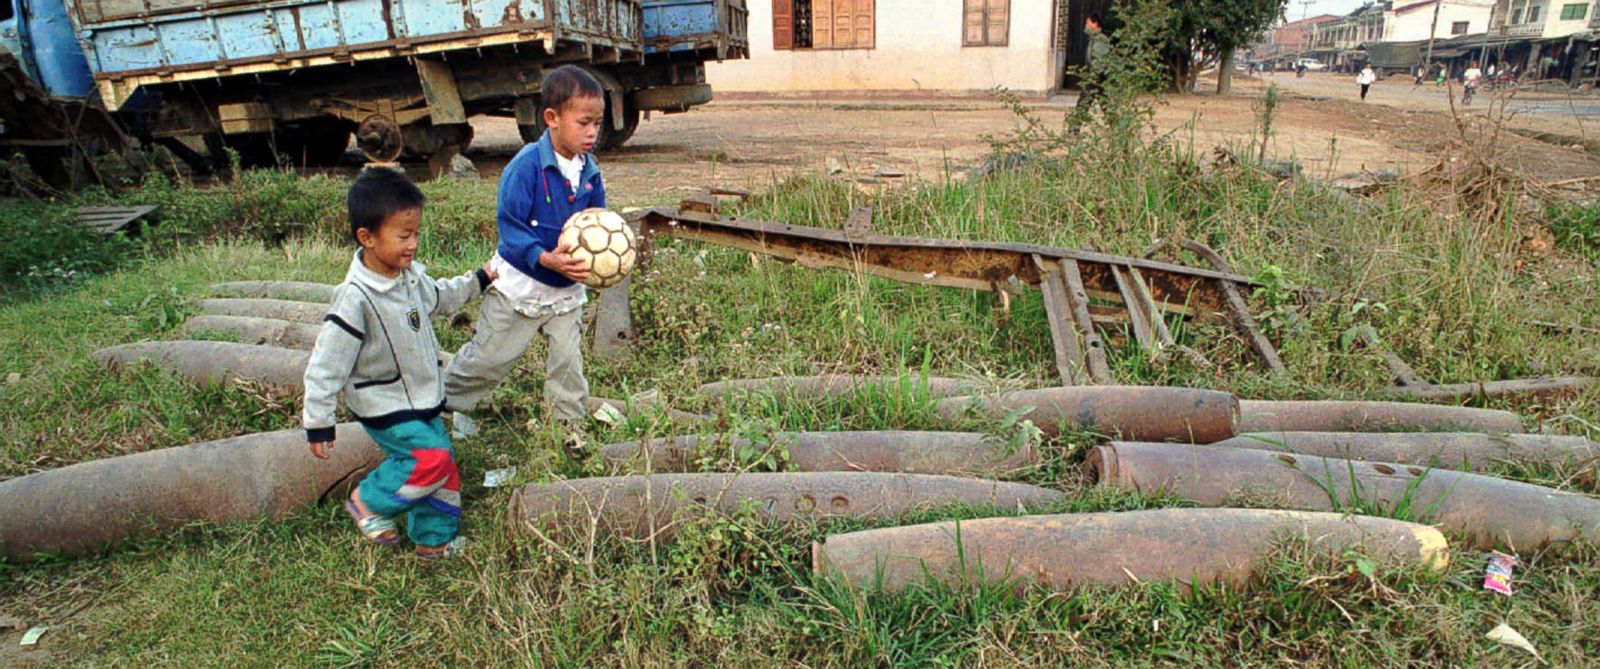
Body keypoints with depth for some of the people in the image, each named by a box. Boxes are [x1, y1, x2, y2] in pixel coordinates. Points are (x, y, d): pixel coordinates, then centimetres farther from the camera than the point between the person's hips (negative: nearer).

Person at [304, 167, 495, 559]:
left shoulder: (411, 274, -4)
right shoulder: (356, 299, -27)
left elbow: (437, 298, 22)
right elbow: (326, 364, -21)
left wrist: (476, 282, 20)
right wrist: (318, 422, -16)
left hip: (422, 397, 8)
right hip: (383, 406, -8)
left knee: (443, 469, 11)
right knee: (431, 459, -19)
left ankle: (434, 540, 31)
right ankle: (368, 501, 8)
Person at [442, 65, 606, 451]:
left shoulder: (589, 171, -3)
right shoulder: (526, 166, -22)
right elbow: (509, 224, -21)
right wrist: (545, 258, -34)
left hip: (567, 288, 5)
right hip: (520, 283, -4)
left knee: (568, 357, 9)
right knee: (490, 356, 9)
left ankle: (570, 422, 28)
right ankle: (446, 400, 34)